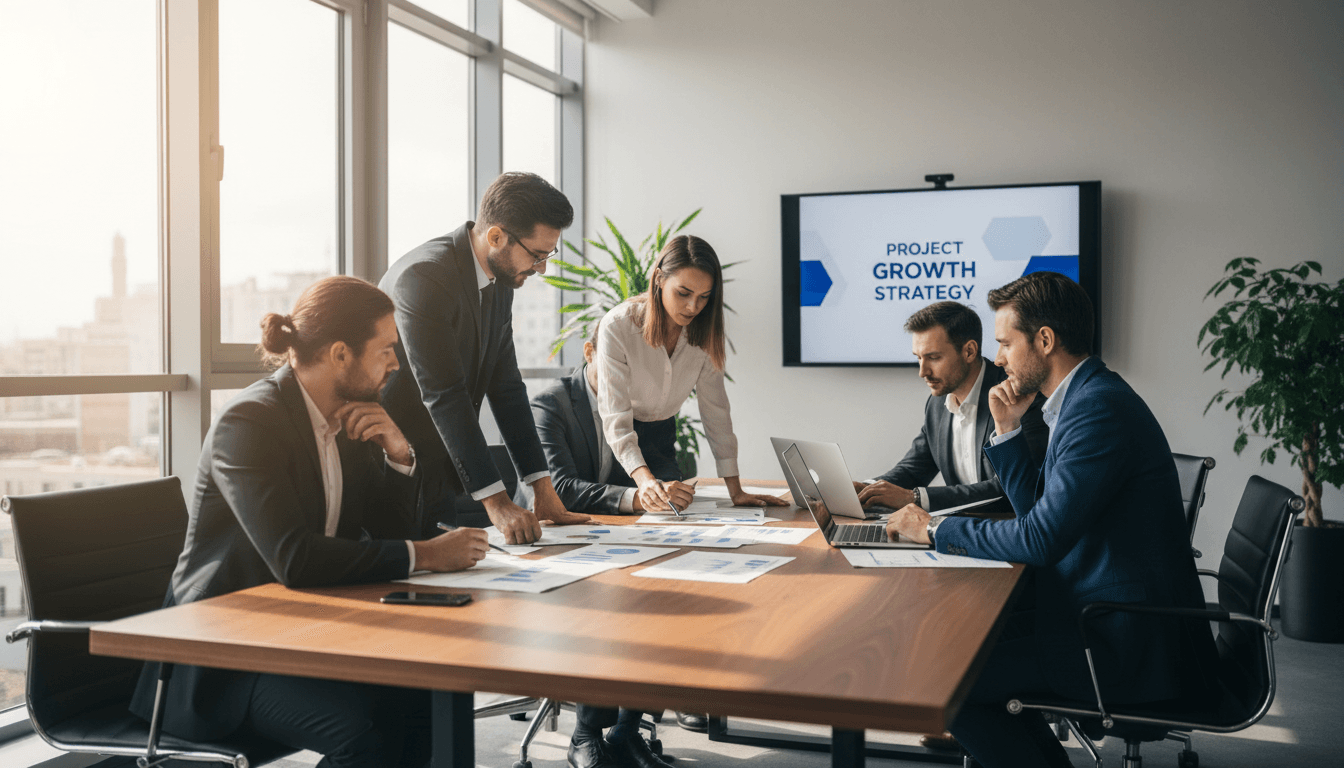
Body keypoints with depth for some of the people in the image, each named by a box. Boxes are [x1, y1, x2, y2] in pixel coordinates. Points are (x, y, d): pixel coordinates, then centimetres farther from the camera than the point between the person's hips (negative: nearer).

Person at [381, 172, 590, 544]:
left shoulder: (501, 279, 5)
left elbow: (506, 386, 6)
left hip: (438, 479, 8)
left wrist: (543, 489, 2)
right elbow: (444, 396, -25)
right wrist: (496, 501, -26)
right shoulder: (424, 276, -22)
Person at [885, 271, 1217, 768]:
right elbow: (1039, 508, 18)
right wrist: (1007, 430, 6)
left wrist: (936, 530, -13)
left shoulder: (1100, 407, -21)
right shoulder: (1088, 397, 12)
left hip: (1134, 650, -10)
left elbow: (1042, 538, -25)